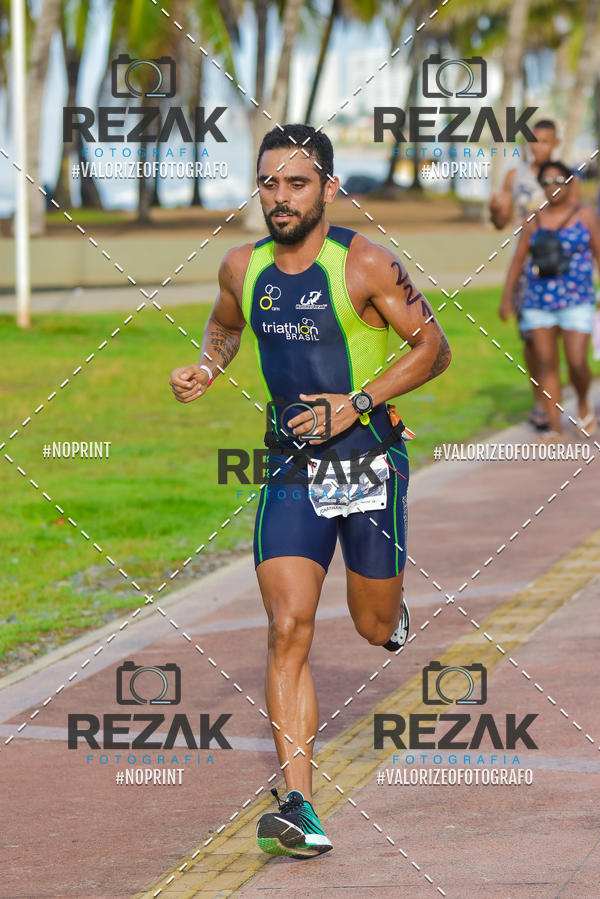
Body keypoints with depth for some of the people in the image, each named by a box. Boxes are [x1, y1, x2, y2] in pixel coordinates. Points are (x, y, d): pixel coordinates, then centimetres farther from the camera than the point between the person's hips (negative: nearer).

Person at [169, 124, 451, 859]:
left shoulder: (365, 265, -13)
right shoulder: (243, 268, 2)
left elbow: (433, 347, -7)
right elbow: (224, 326, 24)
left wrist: (358, 403, -17)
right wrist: (205, 369, 2)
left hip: (369, 460, -3)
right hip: (290, 468, 3)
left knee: (376, 627, 11)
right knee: (287, 632, -11)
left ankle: (395, 619, 53)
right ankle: (299, 808, -13)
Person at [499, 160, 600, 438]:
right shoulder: (534, 221, 6)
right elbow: (518, 260, 9)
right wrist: (507, 297, 3)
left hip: (576, 302, -3)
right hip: (539, 302, 3)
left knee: (577, 363, -11)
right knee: (546, 363, 0)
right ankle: (555, 427, 5)